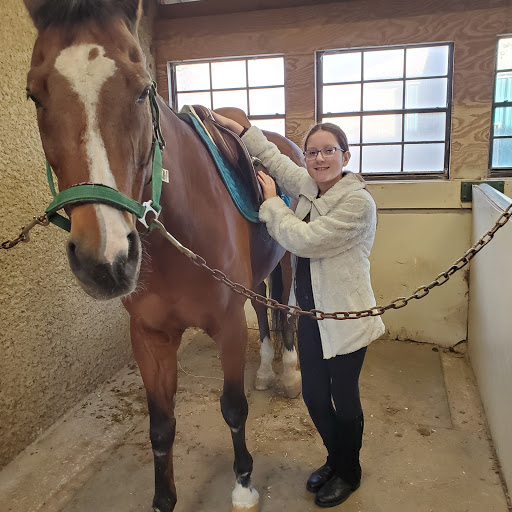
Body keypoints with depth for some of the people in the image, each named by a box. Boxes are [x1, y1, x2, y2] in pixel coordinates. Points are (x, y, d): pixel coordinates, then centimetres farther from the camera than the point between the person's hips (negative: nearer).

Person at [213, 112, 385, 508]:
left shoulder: (358, 201, -18)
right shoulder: (309, 186, 5)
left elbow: (304, 239, -22)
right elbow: (275, 159, 19)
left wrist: (271, 200, -10)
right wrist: (237, 128, 14)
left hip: (345, 319, -7)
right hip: (310, 313, 7)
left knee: (344, 398, 10)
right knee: (314, 396, 17)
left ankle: (348, 473, 36)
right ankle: (335, 459, 42)